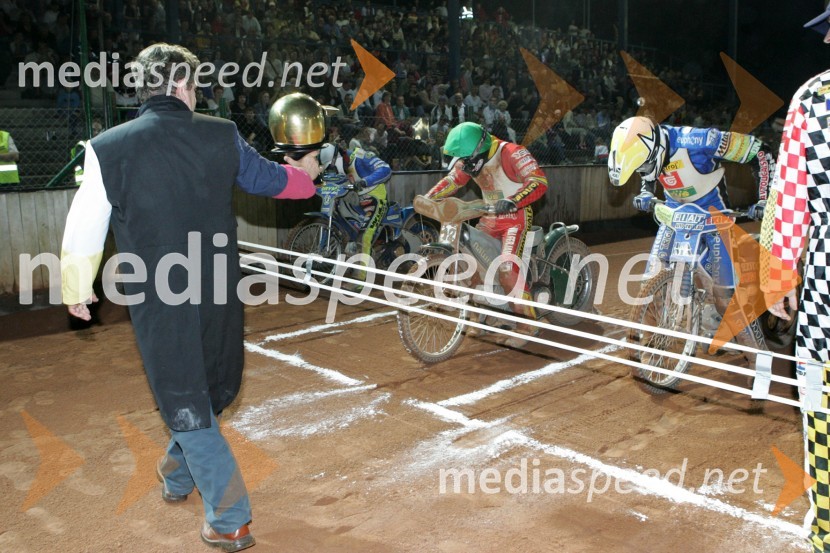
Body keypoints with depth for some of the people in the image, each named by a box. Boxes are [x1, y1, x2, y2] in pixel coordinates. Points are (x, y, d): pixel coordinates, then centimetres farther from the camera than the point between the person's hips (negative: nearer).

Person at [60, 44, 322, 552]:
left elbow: (86, 227, 0)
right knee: (212, 391, 24)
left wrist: (78, 288, 16)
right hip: (219, 296, 3)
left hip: (159, 302, -2)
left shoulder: (109, 148, -8)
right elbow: (270, 179, 12)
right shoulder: (222, 135, -4)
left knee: (187, 406, 8)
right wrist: (305, 171, 34)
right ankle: (177, 475, 45)